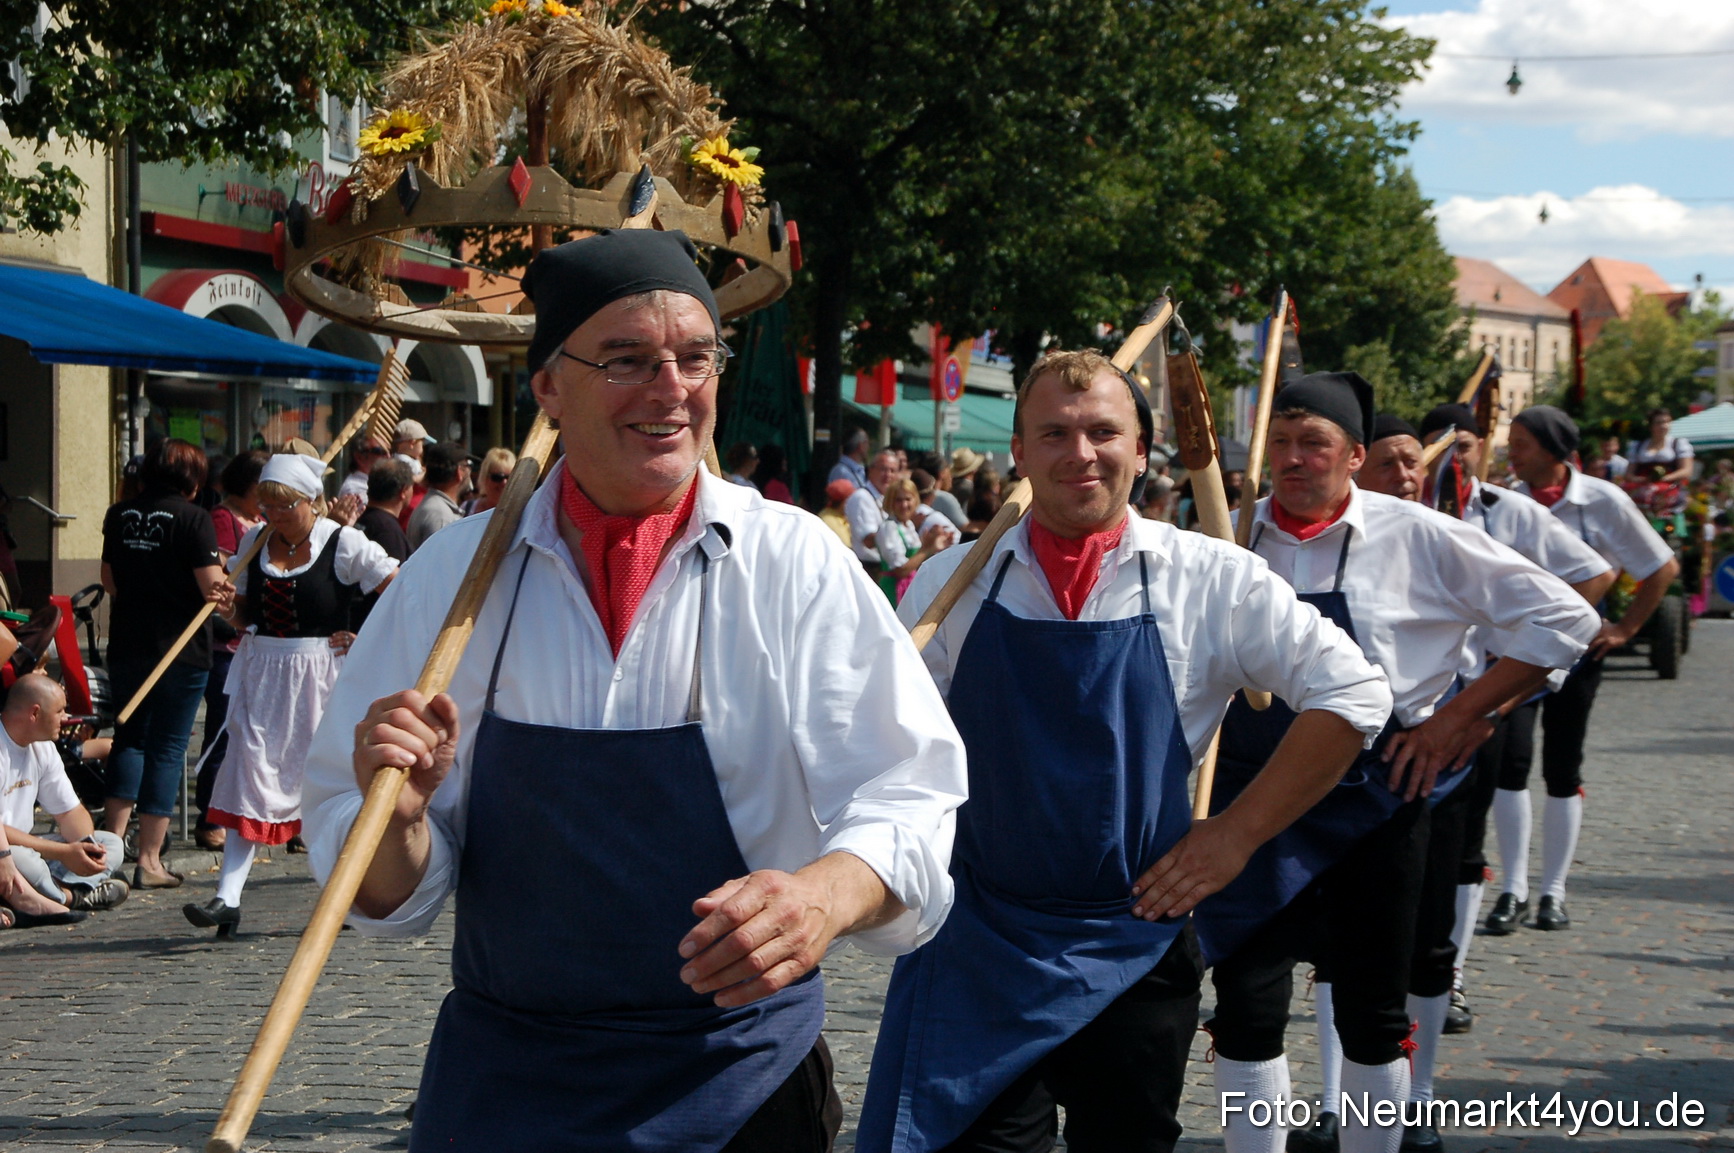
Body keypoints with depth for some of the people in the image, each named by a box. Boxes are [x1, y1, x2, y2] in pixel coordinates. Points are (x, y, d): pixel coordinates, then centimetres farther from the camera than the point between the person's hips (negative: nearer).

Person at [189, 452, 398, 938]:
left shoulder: (344, 544, -7)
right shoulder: (254, 542, 8)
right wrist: (229, 611, -4)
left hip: (321, 674, -4)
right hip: (261, 674, 4)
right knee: (249, 769, -4)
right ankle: (228, 897, -8)